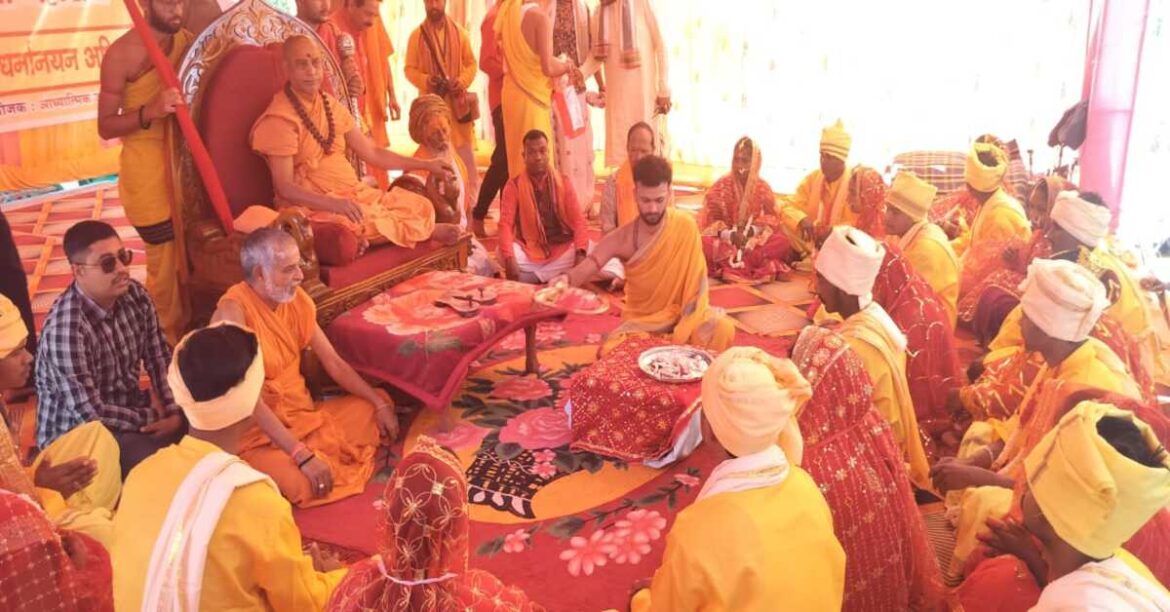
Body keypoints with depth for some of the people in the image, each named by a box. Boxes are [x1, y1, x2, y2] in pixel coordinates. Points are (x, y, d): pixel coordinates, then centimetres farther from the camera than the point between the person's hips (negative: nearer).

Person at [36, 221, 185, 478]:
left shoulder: (136, 296, -7)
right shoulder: (66, 327, -28)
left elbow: (160, 359, 0)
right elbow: (90, 414, -25)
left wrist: (174, 412, -14)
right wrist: (154, 417, -14)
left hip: (127, 410, 7)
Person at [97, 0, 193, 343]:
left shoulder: (189, 41, 5)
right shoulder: (122, 54, -13)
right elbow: (105, 127, -12)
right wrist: (150, 111, -29)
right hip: (149, 174, -5)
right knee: (166, 263, 0)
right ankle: (166, 342, 16)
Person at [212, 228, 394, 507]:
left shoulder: (296, 299, 1)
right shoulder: (233, 311, -23)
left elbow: (333, 362, 8)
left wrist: (379, 404, -1)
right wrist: (302, 455, -32)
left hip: (305, 413, 8)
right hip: (260, 433, -8)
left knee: (378, 405, 8)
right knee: (303, 485, -33)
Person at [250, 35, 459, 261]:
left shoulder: (330, 105, 11)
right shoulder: (280, 118, -12)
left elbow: (371, 152, 17)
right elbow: (284, 188, -17)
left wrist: (425, 165, 15)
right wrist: (332, 203, -33)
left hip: (354, 194, 7)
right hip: (314, 205, -7)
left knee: (421, 207, -8)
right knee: (372, 224, -29)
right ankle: (427, 230, -2)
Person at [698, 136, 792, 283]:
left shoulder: (763, 187, 4)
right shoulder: (721, 185, -2)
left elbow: (772, 219, 1)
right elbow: (709, 219, -6)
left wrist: (753, 230, -20)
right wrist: (729, 234, -24)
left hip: (754, 240, 2)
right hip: (725, 240, -2)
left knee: (782, 242, -27)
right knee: (704, 243, -35)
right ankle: (756, 265, -35)